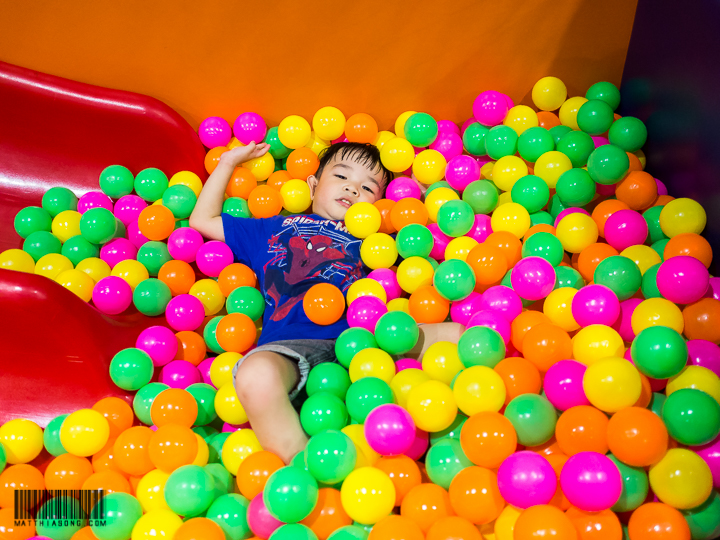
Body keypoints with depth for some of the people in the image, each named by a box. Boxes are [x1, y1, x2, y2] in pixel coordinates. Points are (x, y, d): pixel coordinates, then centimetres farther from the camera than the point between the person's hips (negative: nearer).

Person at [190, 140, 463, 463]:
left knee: (455, 334, -21)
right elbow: (202, 220, 39)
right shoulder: (274, 230, 33)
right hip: (291, 342, -2)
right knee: (256, 375, -39)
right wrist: (228, 163, 42)